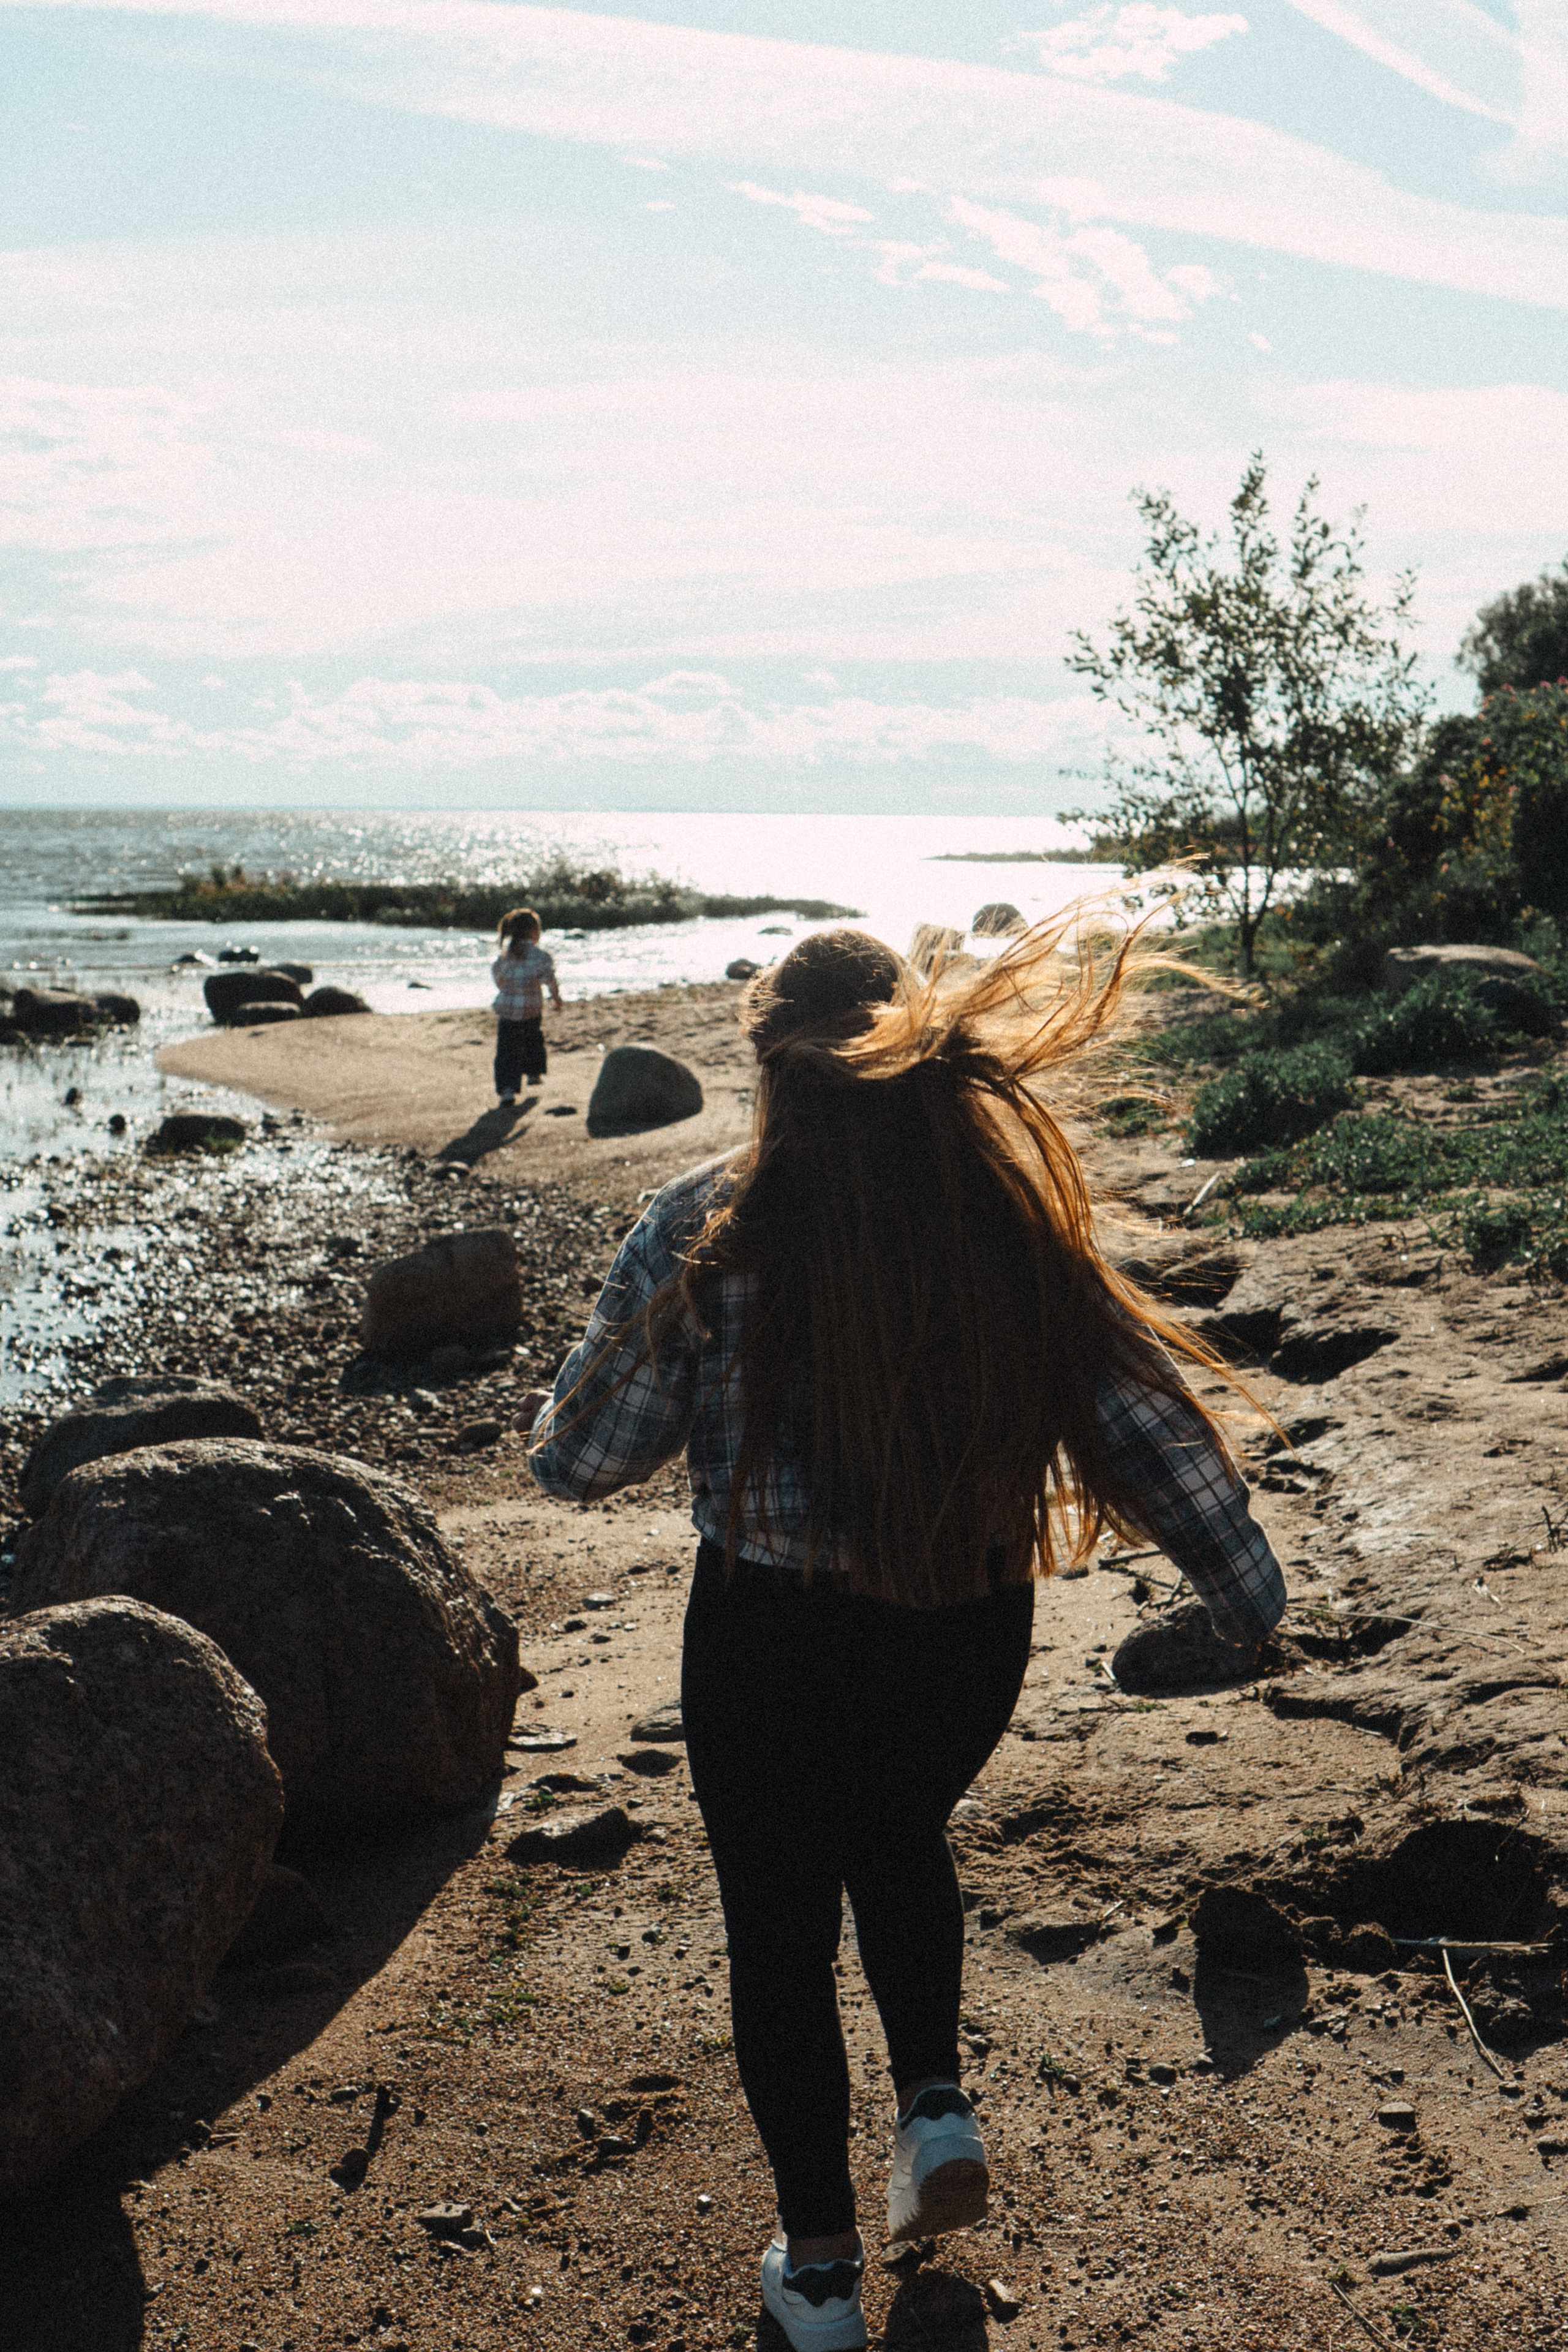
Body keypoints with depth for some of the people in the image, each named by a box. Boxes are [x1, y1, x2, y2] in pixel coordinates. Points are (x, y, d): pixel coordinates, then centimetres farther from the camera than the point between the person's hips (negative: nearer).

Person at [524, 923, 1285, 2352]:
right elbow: (1141, 1412, -4)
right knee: (902, 1836, 34)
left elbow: (582, 1457, -7)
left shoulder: (710, 1231, -15)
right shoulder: (1006, 1218, -9)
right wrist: (1246, 1589, 8)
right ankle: (937, 2104, 21)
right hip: (972, 1637, 3)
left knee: (781, 1924, 19)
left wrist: (551, 1424, 17)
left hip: (772, 1643, -2)